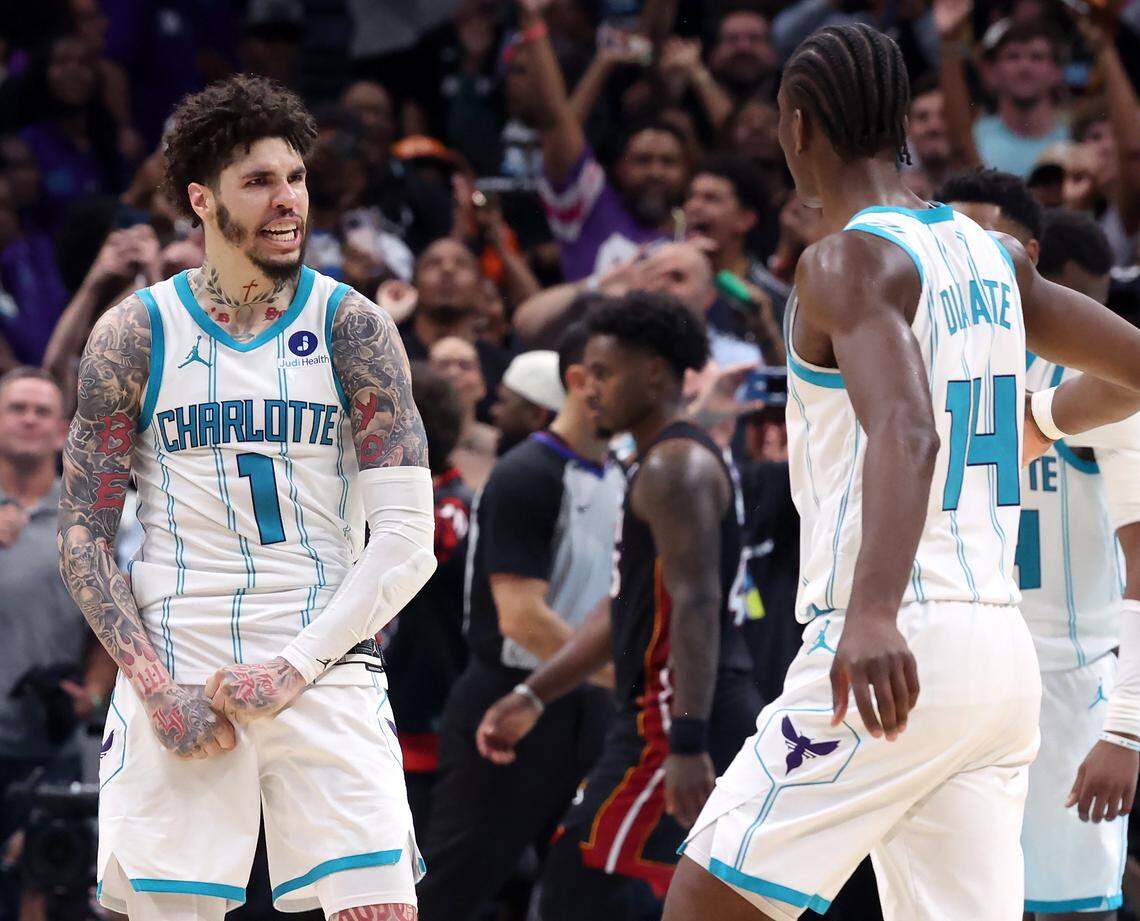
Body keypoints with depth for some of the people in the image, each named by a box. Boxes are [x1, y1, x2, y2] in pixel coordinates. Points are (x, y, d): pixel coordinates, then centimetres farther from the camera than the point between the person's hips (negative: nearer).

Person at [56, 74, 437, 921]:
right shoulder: (134, 335, 2)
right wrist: (158, 689, -8)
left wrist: (294, 668, -12)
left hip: (325, 674, 0)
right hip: (174, 679, 0)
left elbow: (408, 539, -3)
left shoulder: (352, 327, 1)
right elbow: (83, 538, 4)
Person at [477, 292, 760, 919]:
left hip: (676, 712, -11)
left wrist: (687, 744, -30)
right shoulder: (657, 463, 21)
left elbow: (696, 607, -23)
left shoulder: (675, 467, -13)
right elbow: (622, 609, 26)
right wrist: (531, 696, 22)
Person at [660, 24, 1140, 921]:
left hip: (899, 652, -8)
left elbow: (906, 431, -26)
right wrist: (1039, 421, 40)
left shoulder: (850, 261, -9)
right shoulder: (993, 256, 13)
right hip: (1004, 656, 8)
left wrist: (873, 613, -40)